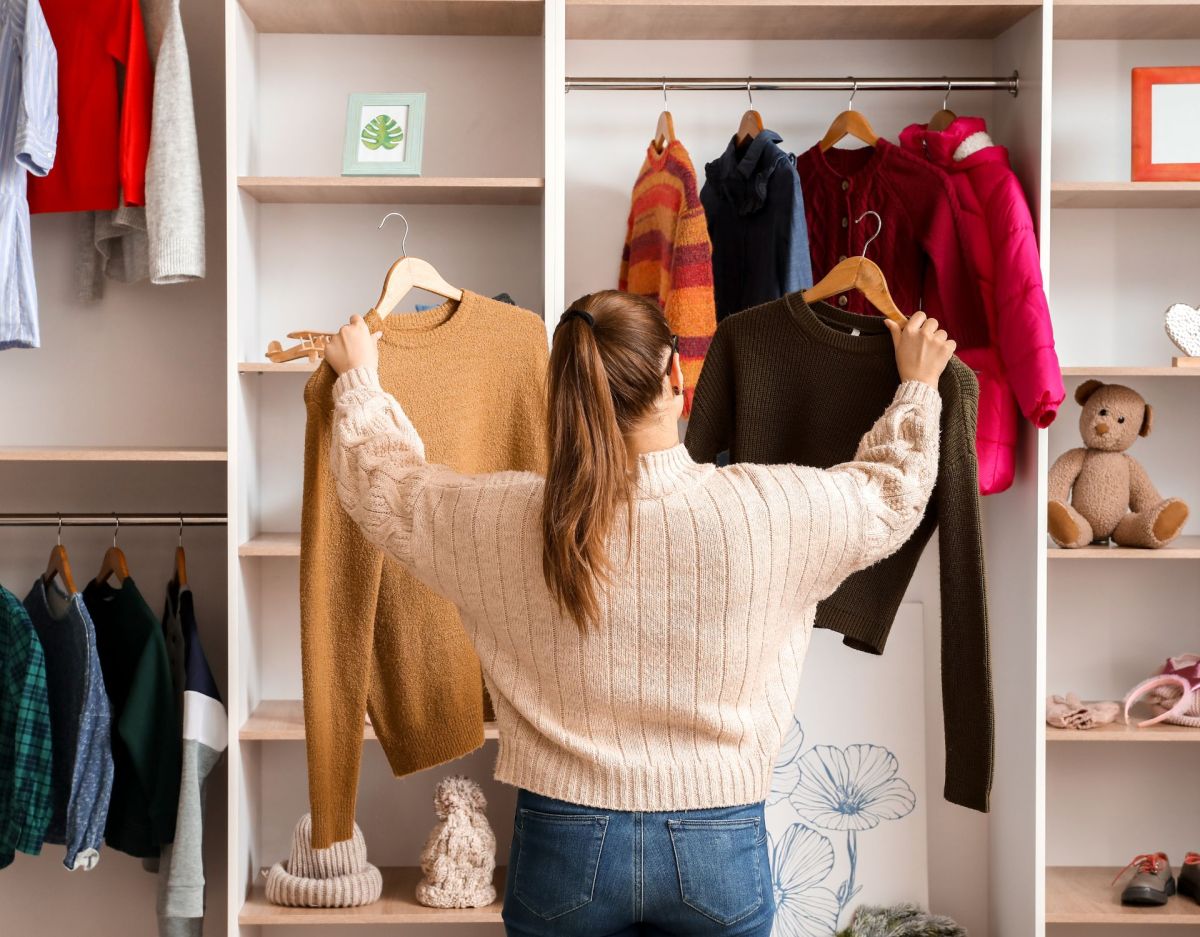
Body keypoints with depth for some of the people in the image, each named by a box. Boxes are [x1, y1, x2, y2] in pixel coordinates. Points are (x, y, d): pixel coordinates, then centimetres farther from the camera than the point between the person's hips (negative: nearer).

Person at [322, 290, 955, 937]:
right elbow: (890, 494, 7)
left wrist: (358, 375, 26)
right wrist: (918, 385, 25)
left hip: (563, 842, 0)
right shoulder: (765, 508, -14)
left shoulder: (502, 518, -12)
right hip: (716, 851, 0)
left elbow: (379, 483, 8)